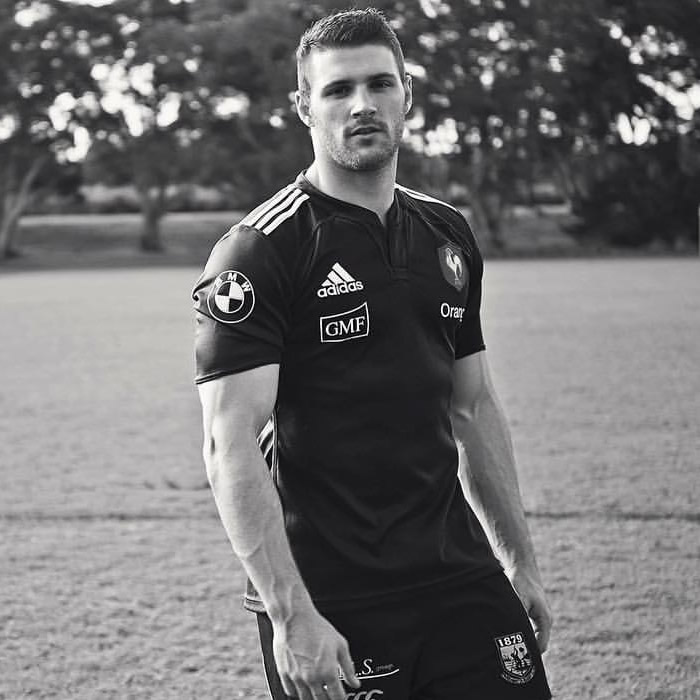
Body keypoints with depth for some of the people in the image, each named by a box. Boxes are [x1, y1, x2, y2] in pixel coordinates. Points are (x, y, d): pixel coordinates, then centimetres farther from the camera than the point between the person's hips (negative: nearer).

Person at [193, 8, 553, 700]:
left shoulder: (447, 234, 10)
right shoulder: (259, 252, -10)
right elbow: (231, 445, -16)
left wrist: (520, 561, 16)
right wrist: (290, 615, -22)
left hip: (460, 578, 6)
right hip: (331, 610, -5)